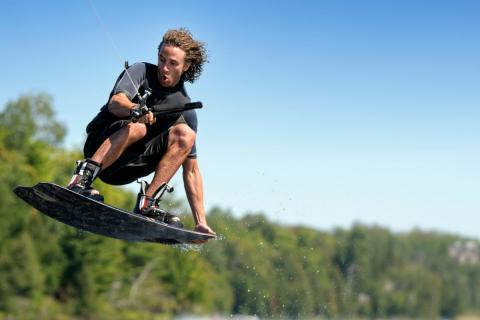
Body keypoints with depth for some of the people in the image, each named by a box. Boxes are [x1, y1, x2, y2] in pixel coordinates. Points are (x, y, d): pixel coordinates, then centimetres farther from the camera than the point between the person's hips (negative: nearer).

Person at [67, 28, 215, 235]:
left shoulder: (185, 109, 6)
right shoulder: (141, 72, -1)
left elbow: (191, 170, 5)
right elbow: (115, 102, -22)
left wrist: (201, 223, -3)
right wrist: (135, 109, -47)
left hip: (129, 168, 4)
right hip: (100, 144, -4)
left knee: (185, 133, -18)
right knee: (137, 127, -33)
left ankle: (148, 202, -25)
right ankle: (83, 178, -35)